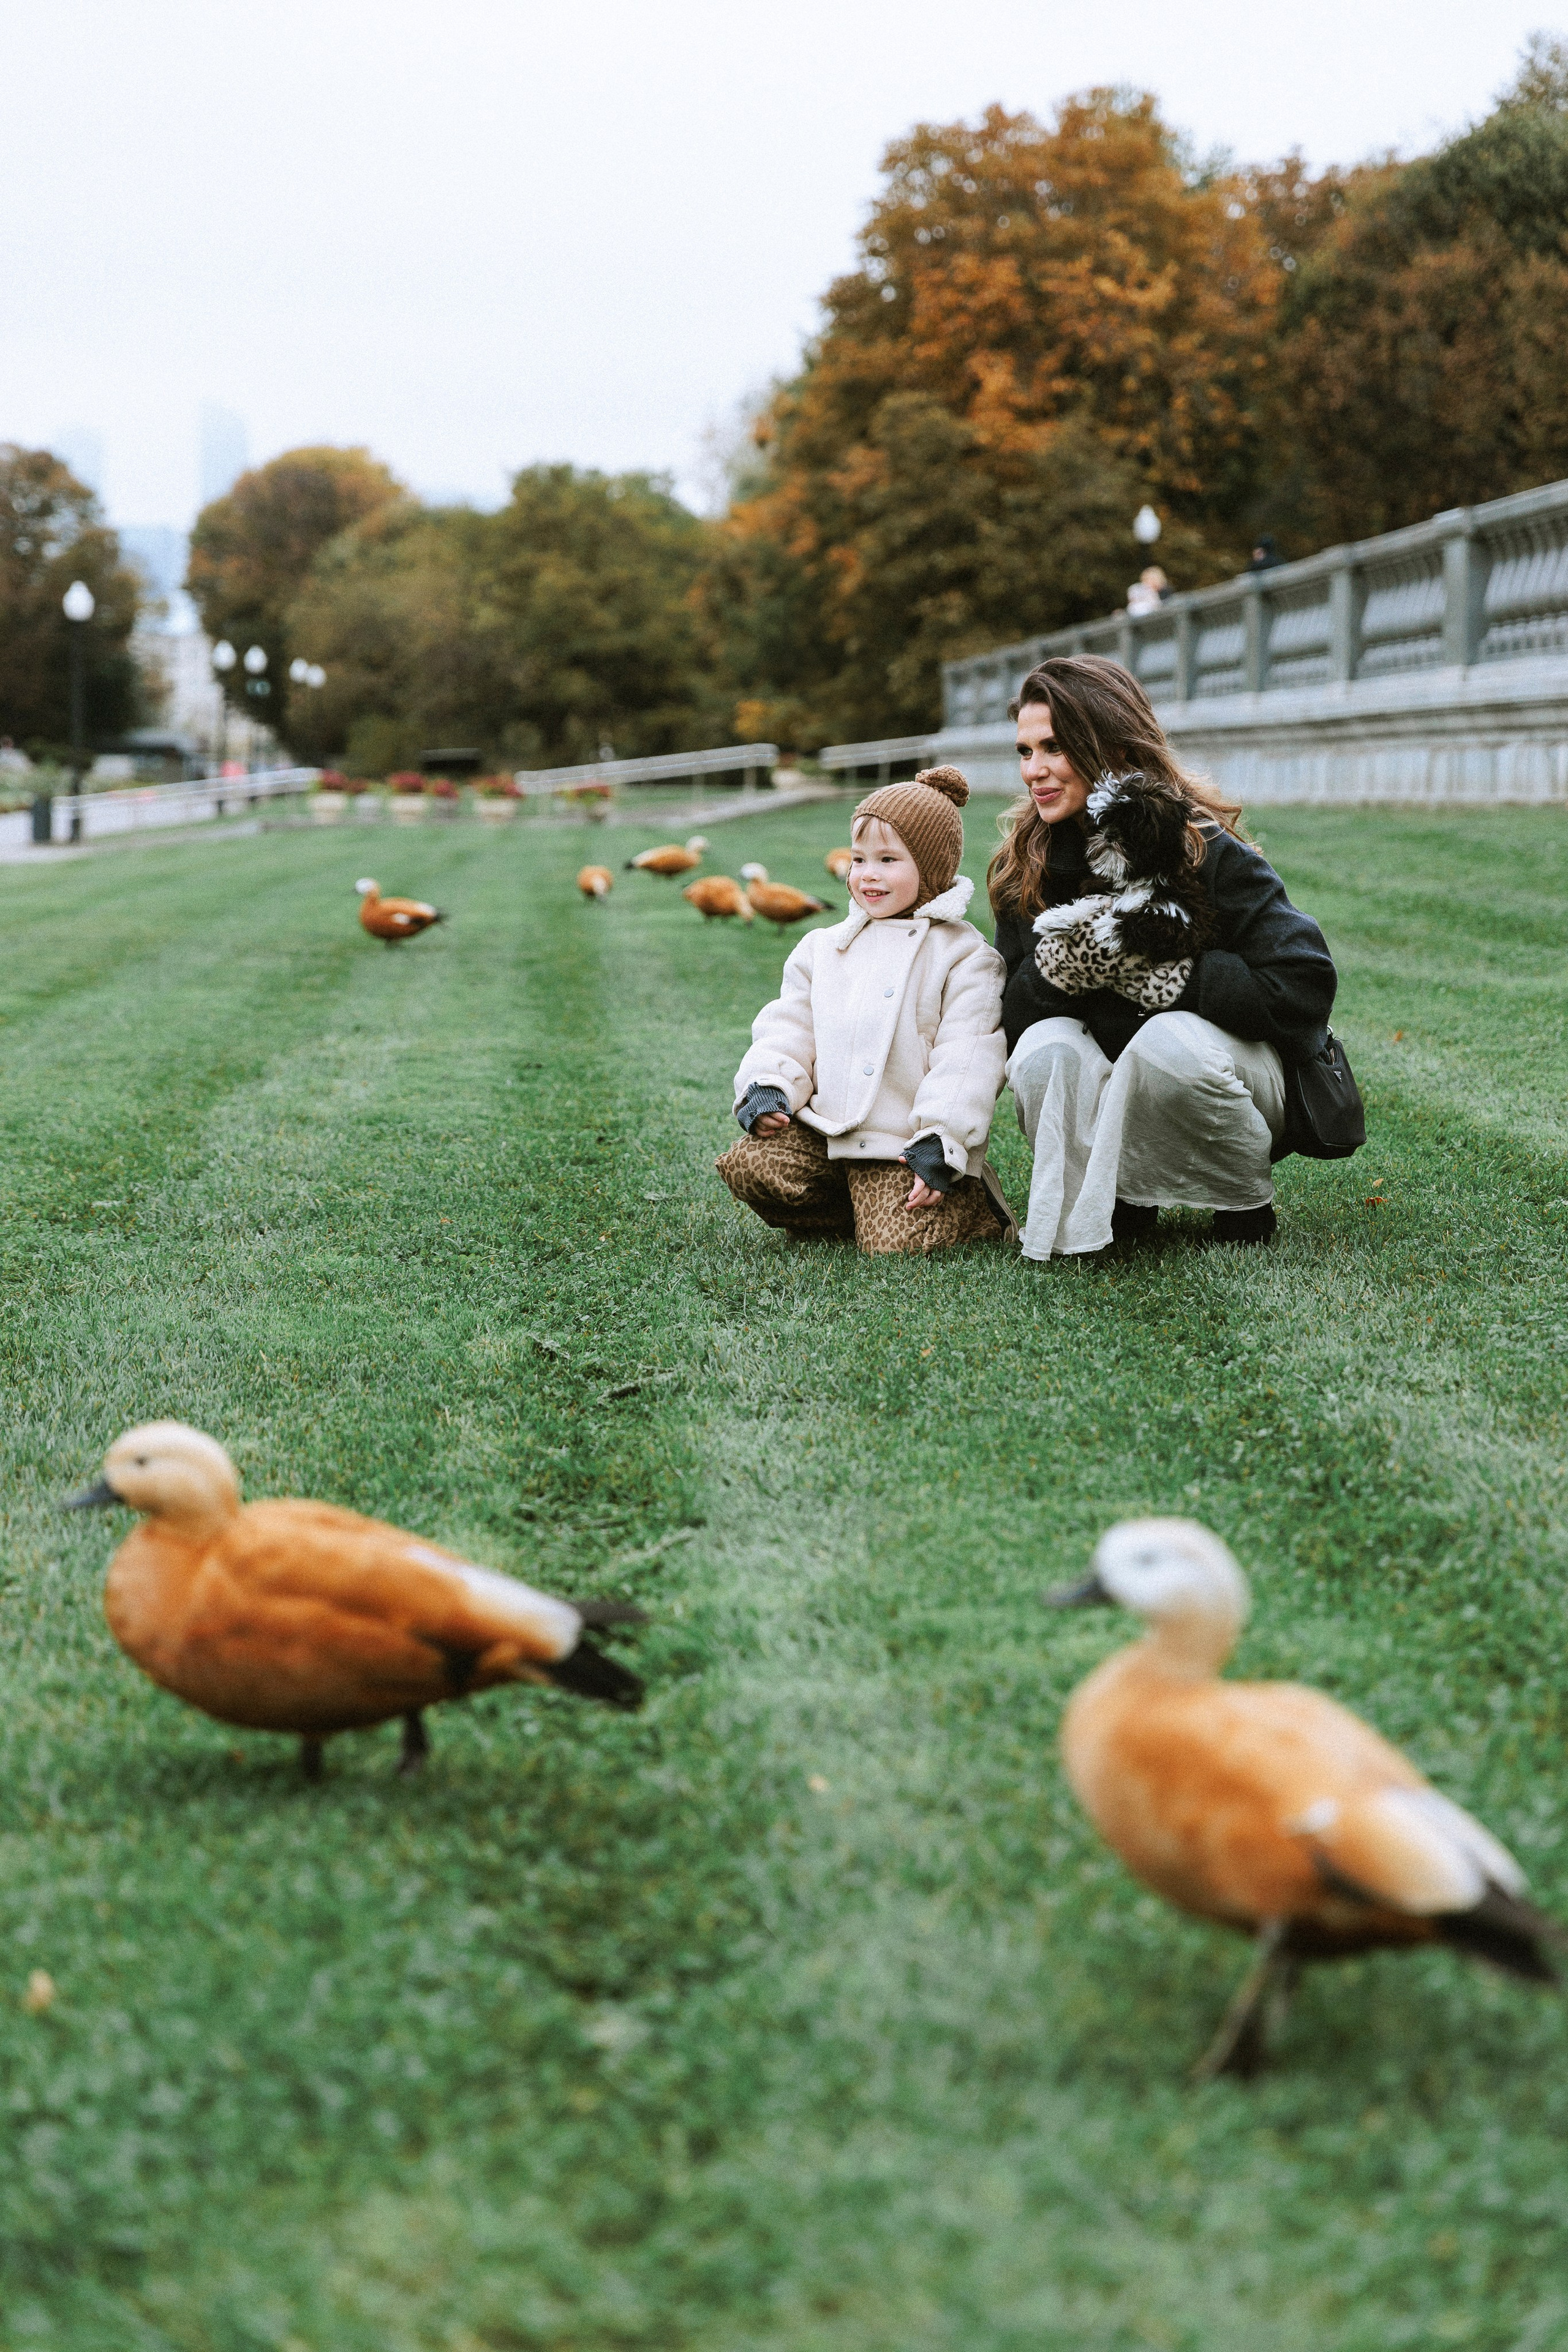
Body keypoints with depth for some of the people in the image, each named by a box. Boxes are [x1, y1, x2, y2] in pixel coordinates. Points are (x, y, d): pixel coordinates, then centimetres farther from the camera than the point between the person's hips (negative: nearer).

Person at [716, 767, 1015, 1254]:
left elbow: (967, 1059, -9)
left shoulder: (962, 956, -2)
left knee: (893, 1243, -20)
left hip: (906, 1144, -5)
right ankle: (846, 1215, 6)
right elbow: (789, 1027, 14)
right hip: (823, 1130, 5)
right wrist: (766, 1087, -5)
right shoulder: (824, 949, 14)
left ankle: (971, 1208, 13)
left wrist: (940, 1141, -18)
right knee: (748, 1166, -16)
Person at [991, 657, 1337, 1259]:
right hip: (1111, 1097, 3)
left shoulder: (1205, 848, -17)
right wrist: (1054, 967, -26)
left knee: (1168, 1041, -36)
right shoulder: (1025, 867, -2)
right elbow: (1008, 1017, -5)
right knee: (1044, 1048, -28)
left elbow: (1305, 988, -23)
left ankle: (1248, 1202, -9)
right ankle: (1114, 1206, -5)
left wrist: (1169, 975, -28)